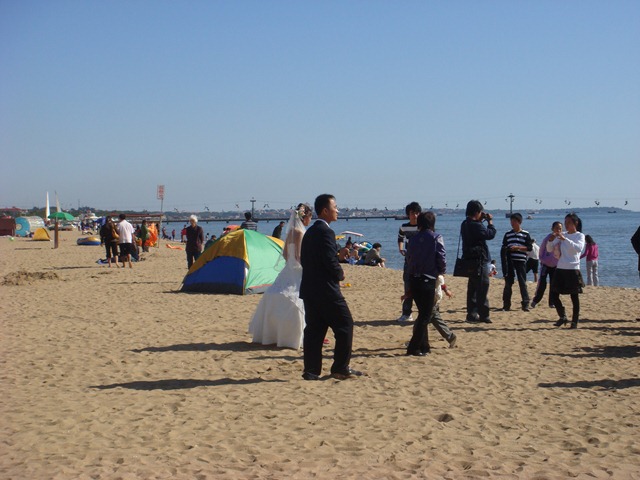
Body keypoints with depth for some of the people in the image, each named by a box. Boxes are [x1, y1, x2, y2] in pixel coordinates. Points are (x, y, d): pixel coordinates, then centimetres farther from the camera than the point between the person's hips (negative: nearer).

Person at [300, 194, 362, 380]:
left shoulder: (309, 232, 16)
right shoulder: (326, 232, -14)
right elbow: (330, 260, -21)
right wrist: (340, 274, -2)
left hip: (309, 289, 9)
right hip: (326, 290, -9)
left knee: (314, 329, 9)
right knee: (345, 325, 1)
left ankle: (311, 370, 9)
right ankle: (341, 368, 4)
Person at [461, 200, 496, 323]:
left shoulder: (465, 224, 9)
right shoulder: (476, 226, -19)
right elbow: (491, 234, -16)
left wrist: (480, 221, 13)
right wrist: (490, 221, -2)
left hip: (469, 260, 9)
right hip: (479, 260, -9)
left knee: (472, 288, 14)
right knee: (482, 289, -3)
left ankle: (472, 313, 17)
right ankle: (483, 315, -1)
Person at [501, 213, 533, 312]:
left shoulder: (525, 234, 3)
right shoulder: (508, 234, 11)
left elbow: (529, 248, -2)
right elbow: (504, 247, 15)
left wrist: (518, 248, -14)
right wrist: (507, 249, -8)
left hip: (521, 261, -2)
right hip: (509, 261, 2)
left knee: (522, 283, -2)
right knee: (508, 283, 2)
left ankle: (525, 304, 1)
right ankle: (506, 304, 7)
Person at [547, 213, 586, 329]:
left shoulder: (580, 236, -2)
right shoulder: (561, 235, 10)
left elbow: (578, 248, -22)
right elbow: (549, 249, 7)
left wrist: (565, 239, -31)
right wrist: (552, 239, -12)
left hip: (573, 270, -4)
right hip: (560, 269, 4)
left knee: (574, 296, 0)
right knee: (554, 294, 2)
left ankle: (574, 321, 9)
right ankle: (562, 317, 19)